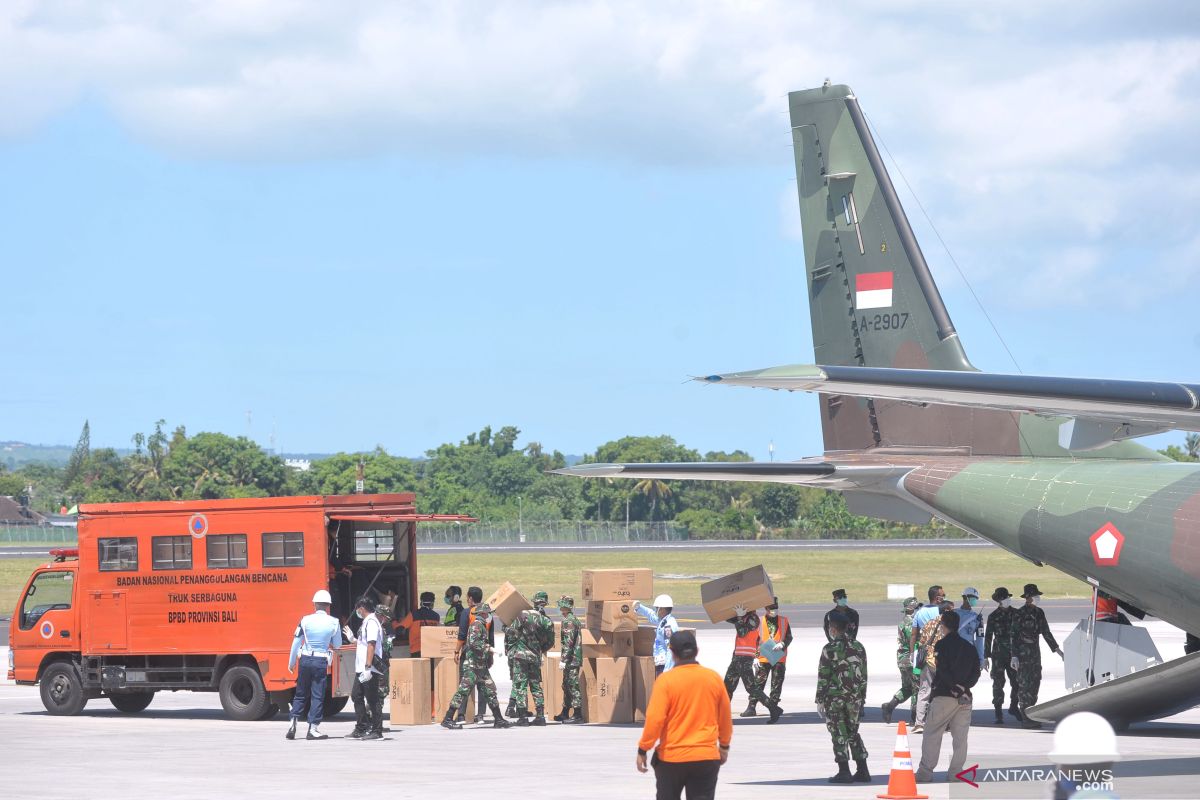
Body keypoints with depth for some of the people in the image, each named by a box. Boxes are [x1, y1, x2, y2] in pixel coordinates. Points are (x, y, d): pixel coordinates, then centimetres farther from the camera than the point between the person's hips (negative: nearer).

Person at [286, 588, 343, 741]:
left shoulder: (305, 620, -4)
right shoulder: (333, 623, -4)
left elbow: (296, 642, 1)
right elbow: (337, 645, 8)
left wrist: (291, 663, 11)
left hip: (305, 660, 1)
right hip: (321, 662, -1)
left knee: (301, 694, 13)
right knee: (317, 695, 4)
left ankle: (293, 723, 5)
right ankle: (313, 728, 1)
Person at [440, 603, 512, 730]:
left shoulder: (482, 626, 19)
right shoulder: (476, 625, -11)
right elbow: (473, 643, -23)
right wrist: (489, 648, -19)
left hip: (481, 665, 10)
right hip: (472, 664, -10)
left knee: (490, 690, 11)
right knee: (463, 691, -11)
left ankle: (498, 719, 16)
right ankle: (448, 719, -10)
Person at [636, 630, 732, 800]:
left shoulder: (666, 680, -11)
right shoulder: (714, 678, 1)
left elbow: (654, 719, -14)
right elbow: (725, 717, 12)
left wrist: (643, 749, -3)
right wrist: (724, 745, 27)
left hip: (671, 758, -2)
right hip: (707, 757, 2)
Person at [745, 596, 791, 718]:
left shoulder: (784, 621, 6)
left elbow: (789, 637, 4)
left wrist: (782, 644, -16)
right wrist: (757, 653, -2)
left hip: (779, 657, 1)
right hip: (764, 658, -1)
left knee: (777, 684, 3)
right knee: (758, 682, -5)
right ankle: (751, 707, -4)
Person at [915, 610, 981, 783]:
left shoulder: (942, 645, -5)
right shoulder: (969, 648, 13)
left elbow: (943, 671, -14)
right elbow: (976, 673, 6)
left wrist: (956, 688, -11)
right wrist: (964, 687, -4)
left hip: (944, 696, -5)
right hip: (965, 698, 5)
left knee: (931, 735, 1)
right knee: (960, 737, 7)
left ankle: (925, 772, -2)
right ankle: (956, 773, 4)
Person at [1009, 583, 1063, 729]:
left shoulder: (1039, 613, 11)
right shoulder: (1019, 614, -10)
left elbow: (1046, 632, 19)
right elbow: (1013, 635, -12)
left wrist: (1056, 649, 16)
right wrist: (1014, 656, -18)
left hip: (1035, 651, 7)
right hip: (1023, 652, -7)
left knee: (1035, 682, 8)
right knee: (1024, 684, -7)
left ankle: (1031, 715, 15)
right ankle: (1025, 718, -6)